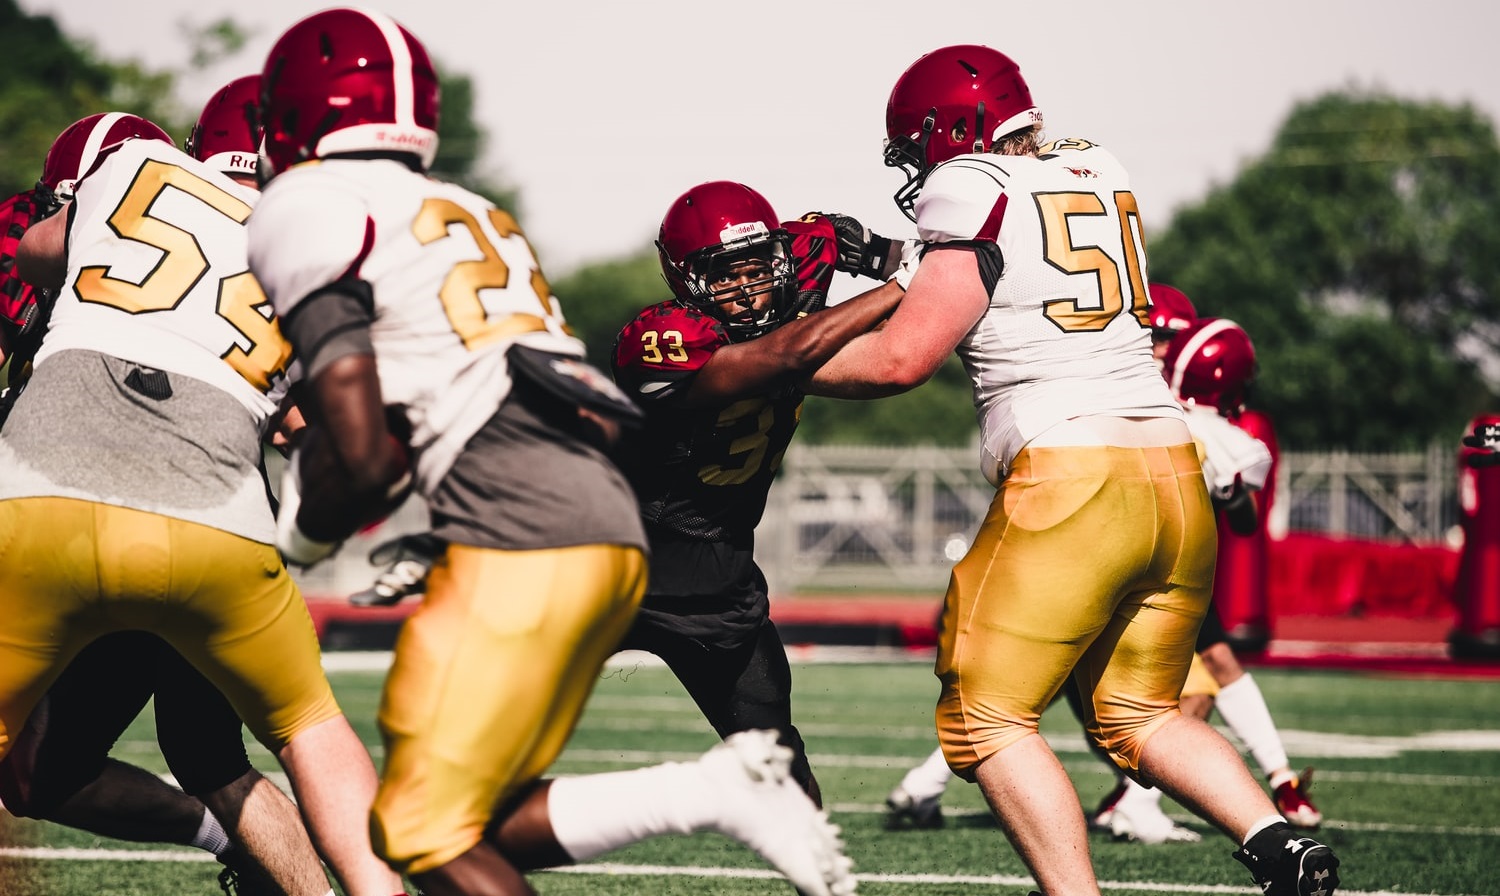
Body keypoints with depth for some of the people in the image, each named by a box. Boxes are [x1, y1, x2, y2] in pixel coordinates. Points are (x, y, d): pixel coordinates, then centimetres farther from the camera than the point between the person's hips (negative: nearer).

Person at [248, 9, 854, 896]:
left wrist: (297, 537, 12)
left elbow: (362, 457, -7)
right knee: (484, 822, 12)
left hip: (522, 540, -8)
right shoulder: (472, 217, 26)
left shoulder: (311, 214, 0)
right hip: (612, 531, 8)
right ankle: (715, 792, -4)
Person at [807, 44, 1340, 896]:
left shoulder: (976, 197, -4)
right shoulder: (1099, 175, 17)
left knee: (987, 722, 2)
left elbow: (899, 359, -8)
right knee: (1136, 716, 18)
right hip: (1176, 475, 7)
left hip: (1070, 479, -7)